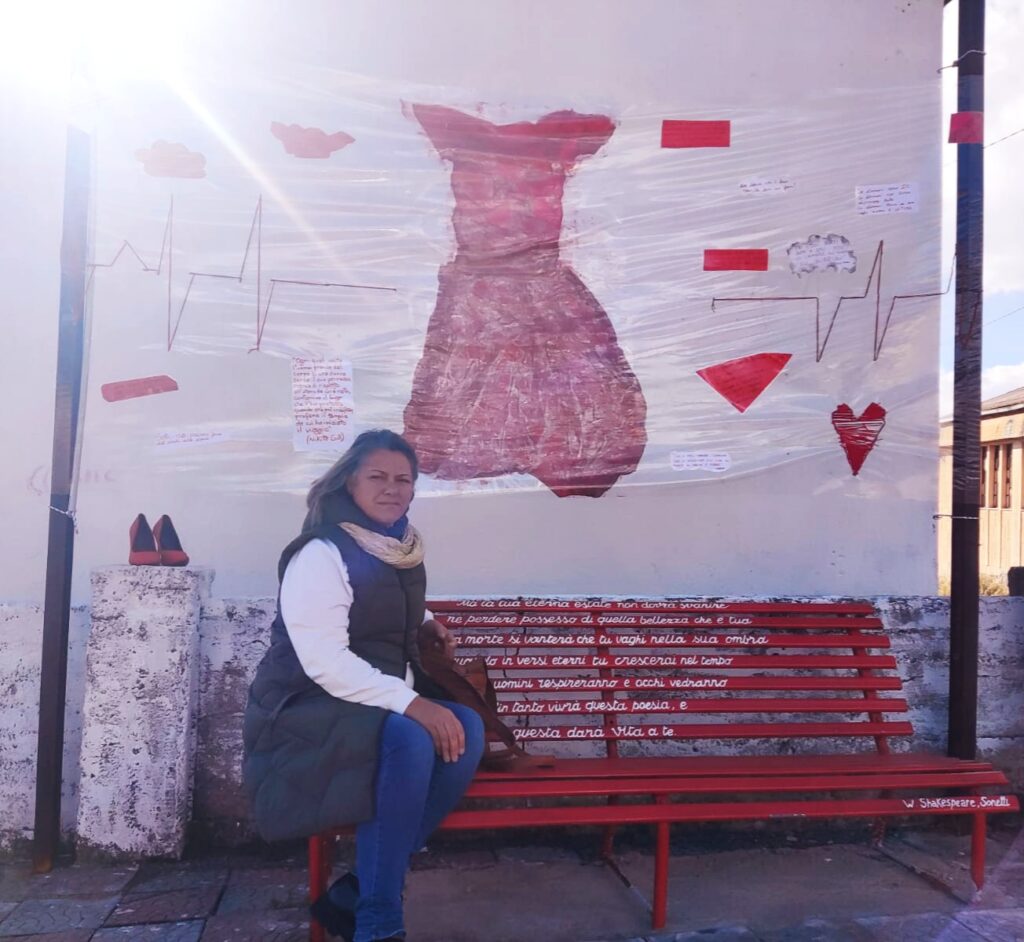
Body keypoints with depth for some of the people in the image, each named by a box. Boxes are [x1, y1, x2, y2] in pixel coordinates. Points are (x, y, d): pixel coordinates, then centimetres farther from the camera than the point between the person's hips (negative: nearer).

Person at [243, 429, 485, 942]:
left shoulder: (400, 546, 10)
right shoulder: (320, 554, -16)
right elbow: (324, 661, -26)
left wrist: (424, 625, 12)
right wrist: (410, 702, -33)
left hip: (383, 703, 8)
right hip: (309, 708, -8)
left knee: (465, 729, -17)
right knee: (410, 739, -34)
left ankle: (354, 894, -12)